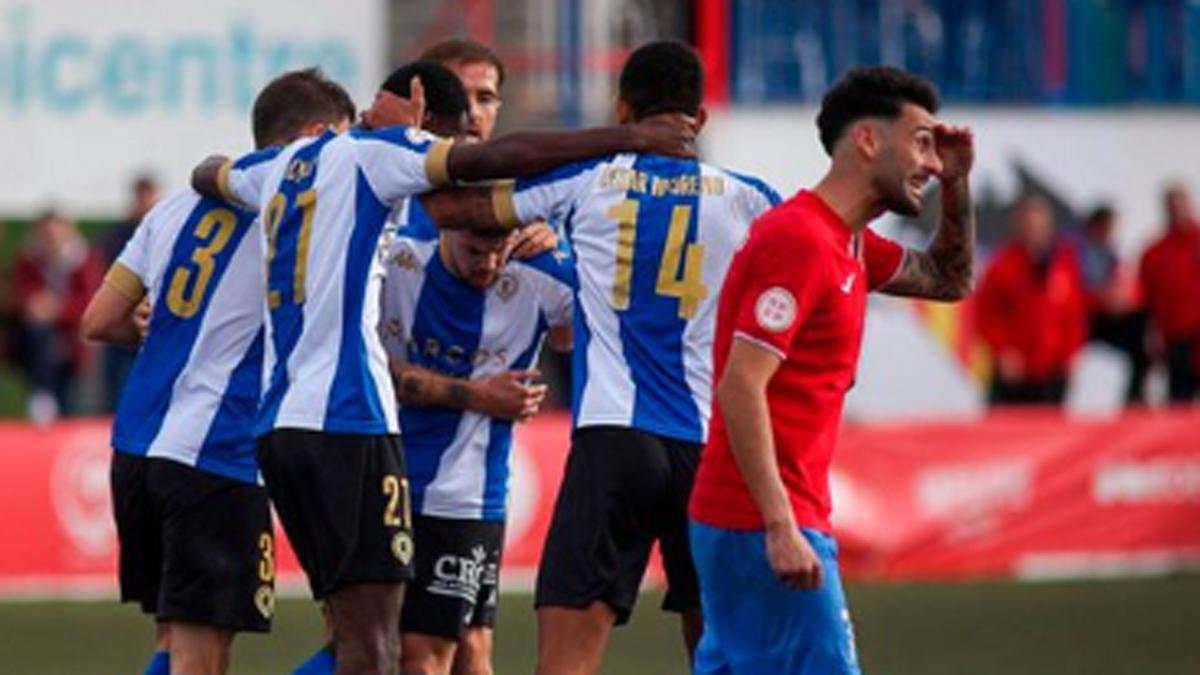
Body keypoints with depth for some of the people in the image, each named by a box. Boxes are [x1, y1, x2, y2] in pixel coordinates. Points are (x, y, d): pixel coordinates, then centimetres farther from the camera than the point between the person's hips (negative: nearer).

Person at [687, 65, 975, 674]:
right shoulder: (802, 241, -15)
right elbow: (741, 385, -22)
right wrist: (781, 527, -26)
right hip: (767, 525, -10)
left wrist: (957, 185, 14)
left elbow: (947, 280, 32)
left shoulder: (846, 245, 15)